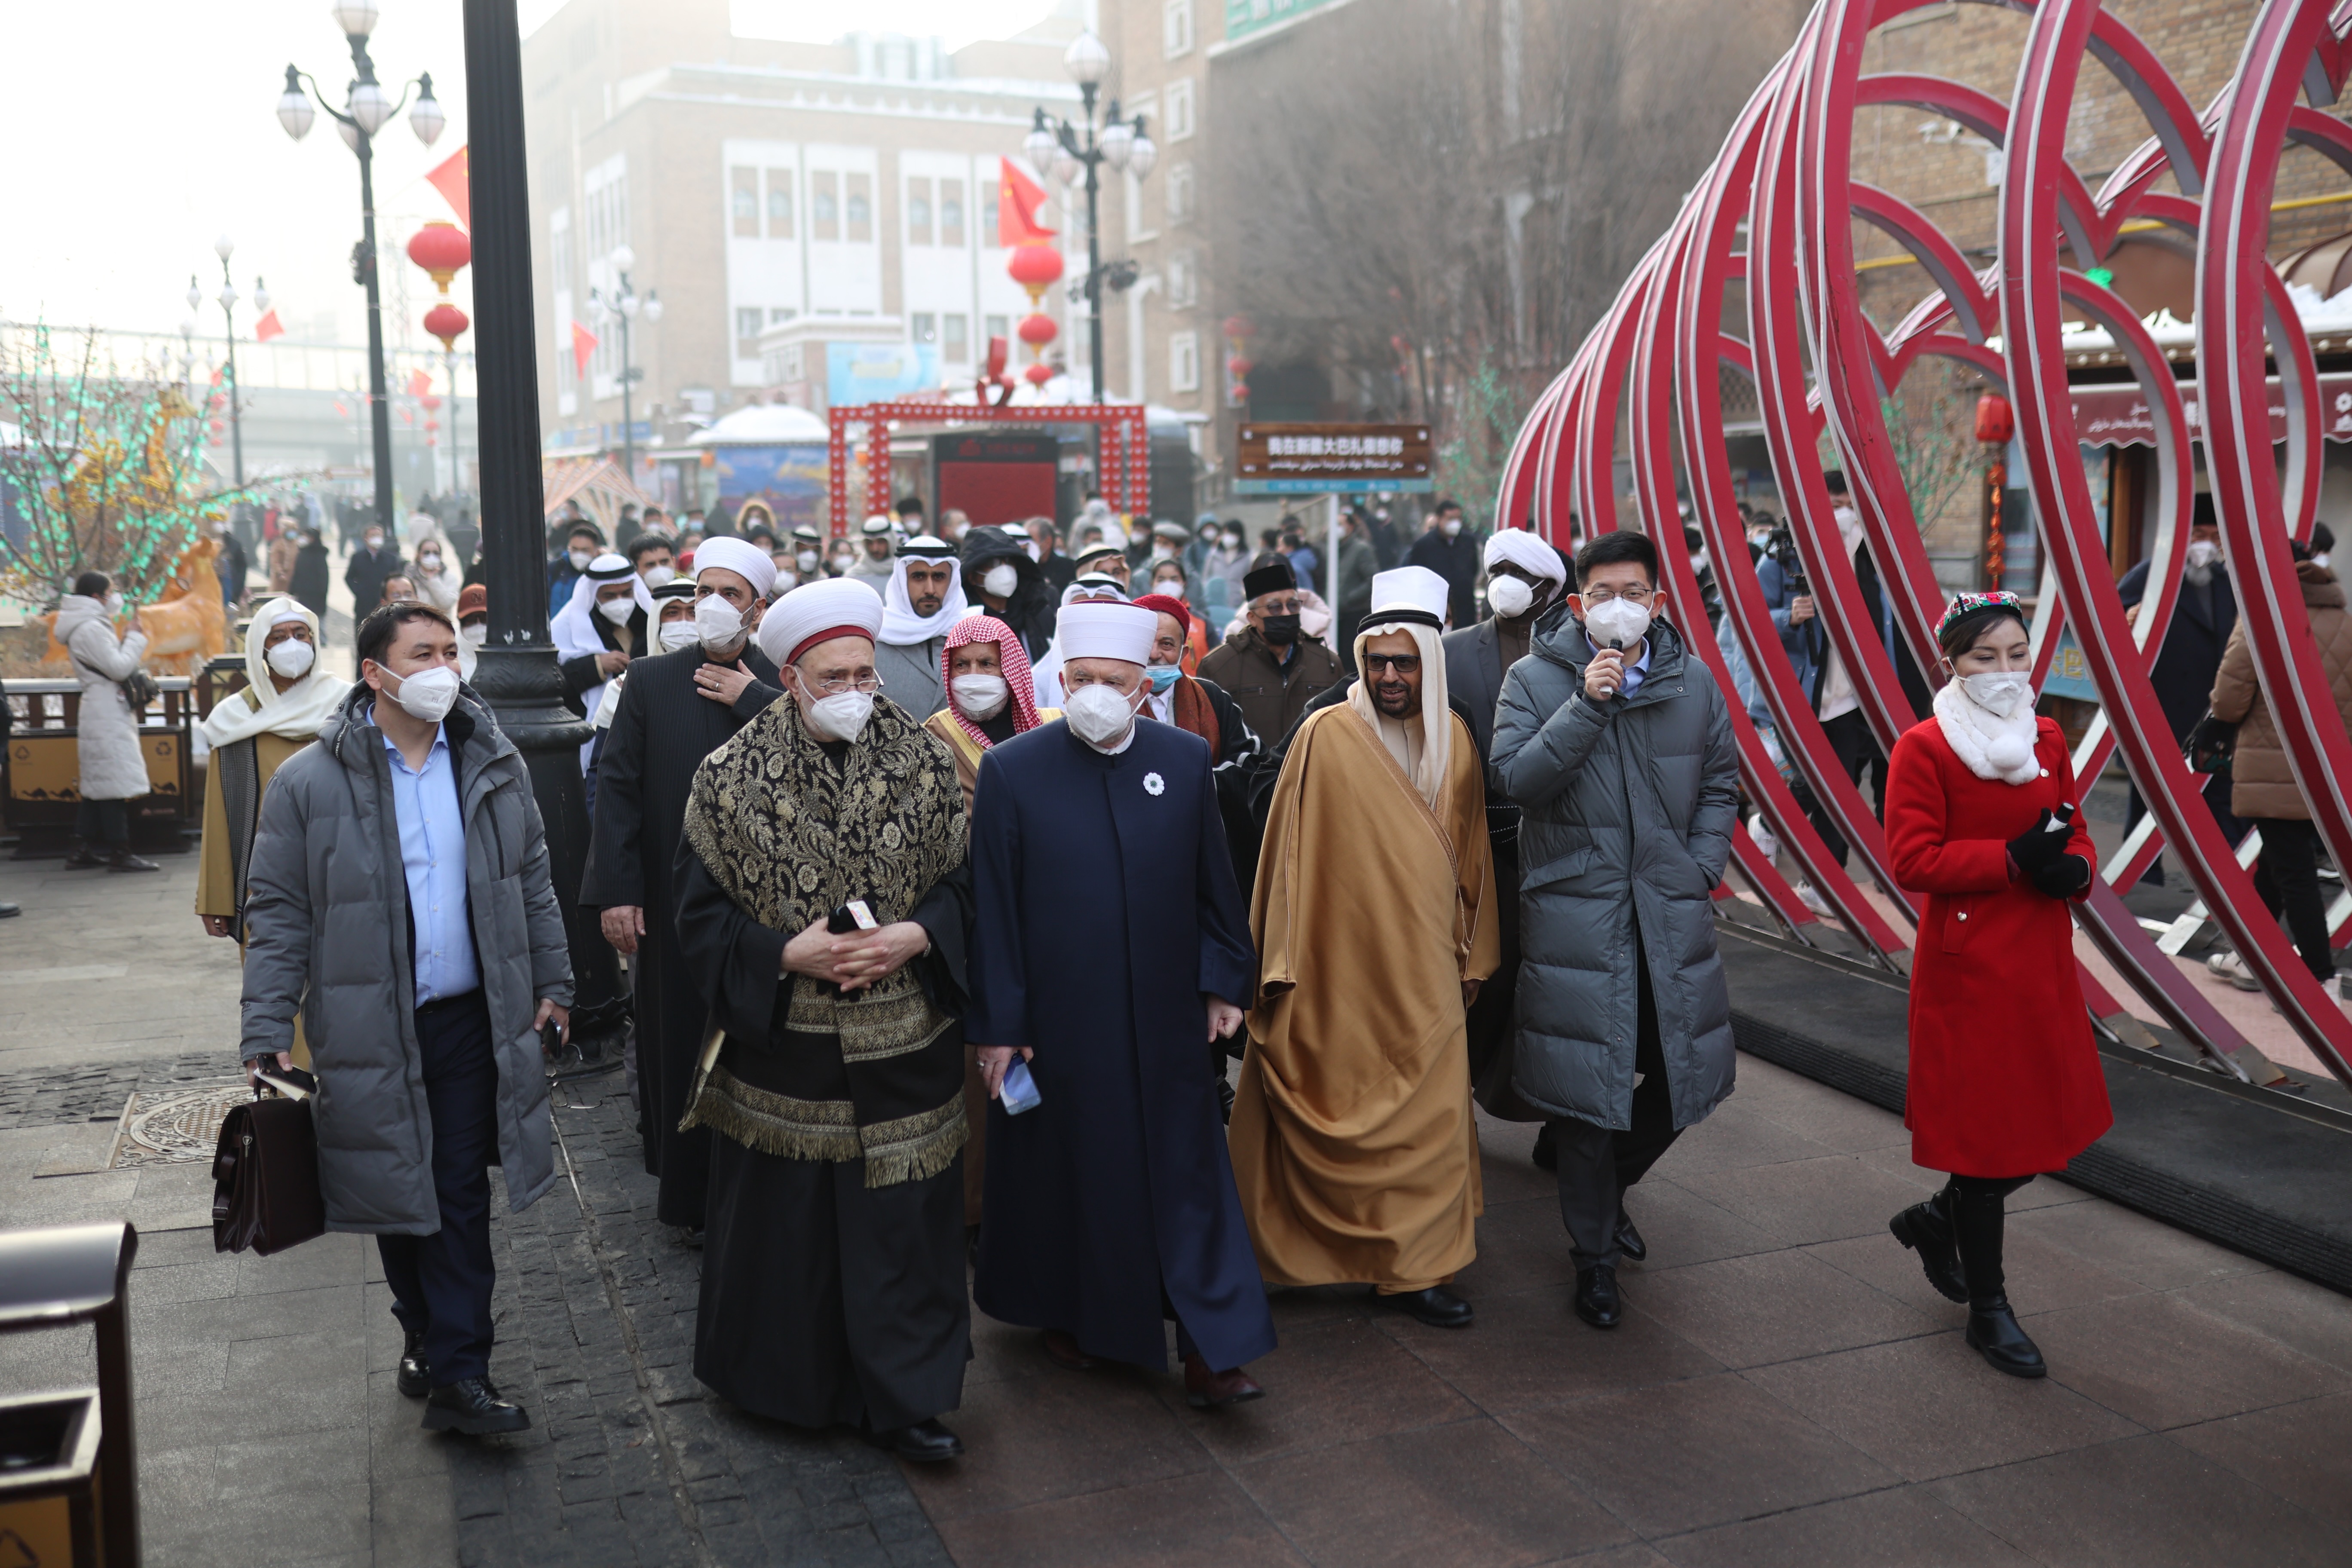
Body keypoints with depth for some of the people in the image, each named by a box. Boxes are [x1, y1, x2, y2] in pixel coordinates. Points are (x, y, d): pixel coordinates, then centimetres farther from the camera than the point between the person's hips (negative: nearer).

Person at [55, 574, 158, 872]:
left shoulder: (91, 626, 18)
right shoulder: (91, 628, -14)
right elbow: (119, 669, -18)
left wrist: (129, 639, 12)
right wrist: (134, 638, -6)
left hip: (103, 711, 11)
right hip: (107, 713, -11)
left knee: (94, 784, 11)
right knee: (116, 783, -10)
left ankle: (83, 851, 14)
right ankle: (120, 853, -9)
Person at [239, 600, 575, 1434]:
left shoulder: (495, 766, 4)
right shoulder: (310, 783, -6)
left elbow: (532, 883, 14)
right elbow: (278, 915, -2)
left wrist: (552, 982, 14)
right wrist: (267, 1037, -5)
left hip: (471, 1021, 2)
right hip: (369, 1031, -1)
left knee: (460, 1196, 2)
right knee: (398, 1196, 11)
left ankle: (456, 1374, 6)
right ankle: (428, 1336, 31)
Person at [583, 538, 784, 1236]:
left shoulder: (782, 686, 2)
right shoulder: (650, 681, 3)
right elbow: (617, 787, -1)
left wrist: (751, 698, -14)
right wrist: (614, 891, -8)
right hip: (673, 903, 0)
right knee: (679, 1046, 7)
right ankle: (688, 1193, 21)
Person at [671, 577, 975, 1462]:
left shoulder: (922, 764, 0)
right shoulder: (734, 780, -4)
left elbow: (965, 881, 6)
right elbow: (702, 916, -2)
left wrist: (917, 936, -13)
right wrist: (786, 954, -16)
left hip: (903, 1047, 1)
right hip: (782, 1048, -1)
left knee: (901, 1221, 5)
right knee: (784, 1221, 10)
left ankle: (903, 1399, 19)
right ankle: (783, 1382, 32)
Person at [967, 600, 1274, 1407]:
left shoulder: (1186, 760, 0)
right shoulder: (1012, 771, -8)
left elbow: (1214, 884, 7)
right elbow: (992, 907, -6)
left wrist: (1222, 983, 6)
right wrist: (997, 1023, -5)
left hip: (1163, 1015, 2)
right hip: (1057, 1016, -2)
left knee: (1186, 1172, 4)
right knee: (1063, 1167, 13)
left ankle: (1209, 1348, 10)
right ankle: (1064, 1310, 35)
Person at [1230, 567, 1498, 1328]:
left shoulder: (1454, 739, 5)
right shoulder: (1326, 736, -10)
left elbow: (1469, 855, 12)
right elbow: (1293, 855, -8)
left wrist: (1472, 953, 14)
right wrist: (1284, 964, -8)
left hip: (1424, 966, 5)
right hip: (1344, 964, -4)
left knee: (1428, 1114, 8)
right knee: (1349, 1111, 2)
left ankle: (1415, 1264, 22)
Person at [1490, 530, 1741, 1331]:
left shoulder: (1694, 683, 6)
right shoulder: (1535, 679, -2)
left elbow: (1720, 788, 14)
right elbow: (1515, 777, -14)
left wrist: (1701, 872, 3)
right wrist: (1587, 704, -20)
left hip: (1672, 911, 3)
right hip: (1575, 912, -3)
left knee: (1678, 1076, 9)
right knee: (1585, 1084, 1)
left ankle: (1611, 1186, 40)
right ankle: (1594, 1255, 18)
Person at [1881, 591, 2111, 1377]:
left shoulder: (2047, 741, 9)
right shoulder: (1924, 748, -10)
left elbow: (2073, 830, 16)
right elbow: (1913, 861, -16)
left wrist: (2075, 866, -6)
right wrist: (2014, 860, -22)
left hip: (2043, 960, 7)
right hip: (1968, 965, -7)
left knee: (2055, 1123, 11)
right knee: (1986, 1131, 1)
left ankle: (1937, 1219, 36)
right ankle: (1987, 1309, 16)